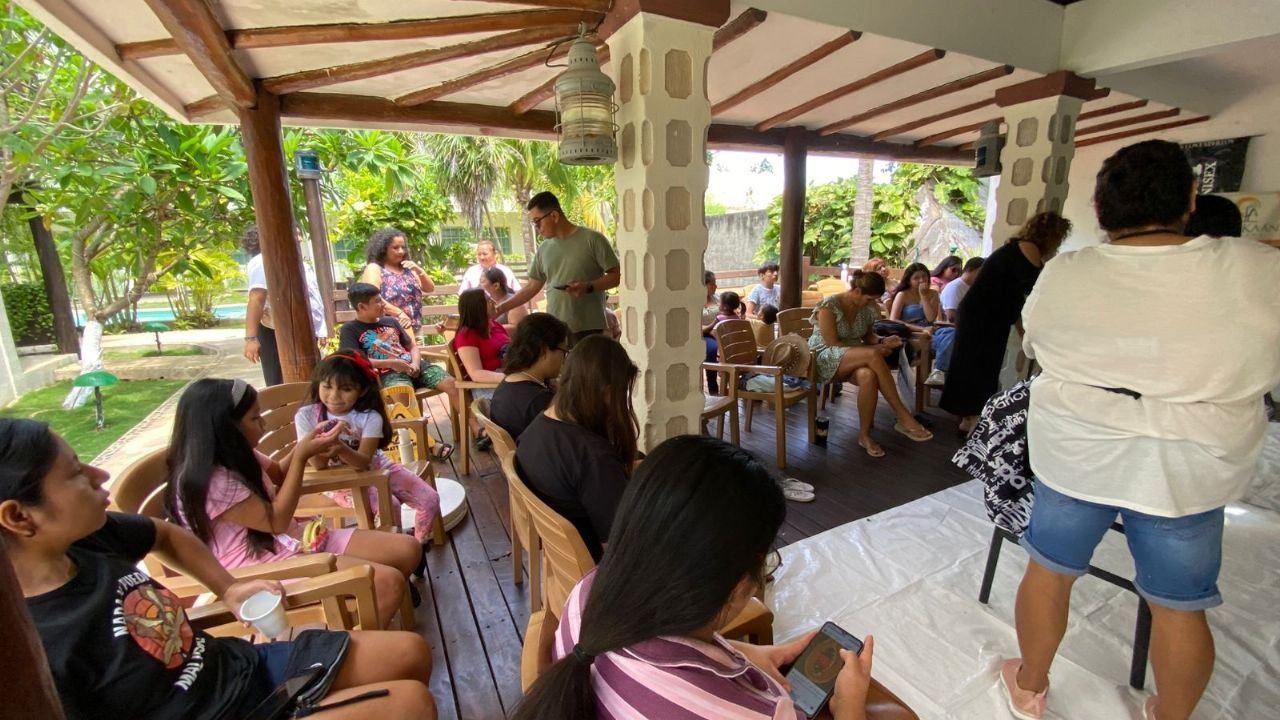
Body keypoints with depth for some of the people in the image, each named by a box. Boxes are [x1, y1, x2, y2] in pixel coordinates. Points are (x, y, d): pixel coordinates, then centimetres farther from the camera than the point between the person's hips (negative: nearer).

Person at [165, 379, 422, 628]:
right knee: (388, 582, -25)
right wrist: (302, 457, -18)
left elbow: (277, 474, 27)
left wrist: (306, 444, 7)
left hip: (293, 539, 9)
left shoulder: (238, 455, 6)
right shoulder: (209, 482, -23)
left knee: (408, 550, -3)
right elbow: (277, 521, -18)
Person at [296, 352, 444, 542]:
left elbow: (363, 462, -25)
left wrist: (340, 448, -46)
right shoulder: (306, 416, -15)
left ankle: (419, 543, 20)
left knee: (430, 500, -7)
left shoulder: (370, 417, -17)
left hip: (377, 469, 2)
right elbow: (318, 465, -16)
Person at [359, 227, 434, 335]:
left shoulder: (407, 268, 15)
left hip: (412, 328, 6)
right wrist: (399, 313, -24)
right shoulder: (374, 268, -3)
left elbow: (430, 288, 12)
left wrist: (419, 270, -6)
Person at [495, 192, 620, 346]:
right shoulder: (544, 249, 12)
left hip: (588, 328, -5)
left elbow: (617, 275, -5)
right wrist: (501, 308, 15)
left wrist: (588, 287, -20)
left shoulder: (592, 239, -4)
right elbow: (532, 287, 19)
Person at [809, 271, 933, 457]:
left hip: (854, 361, 5)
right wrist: (874, 349, -19)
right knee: (873, 356, -34)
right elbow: (833, 344, -18)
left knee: (868, 376, -35)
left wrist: (882, 341, -6)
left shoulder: (867, 308, 4)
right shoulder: (829, 306, -15)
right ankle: (903, 418, -27)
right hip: (825, 359, -5)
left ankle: (864, 435, -22)